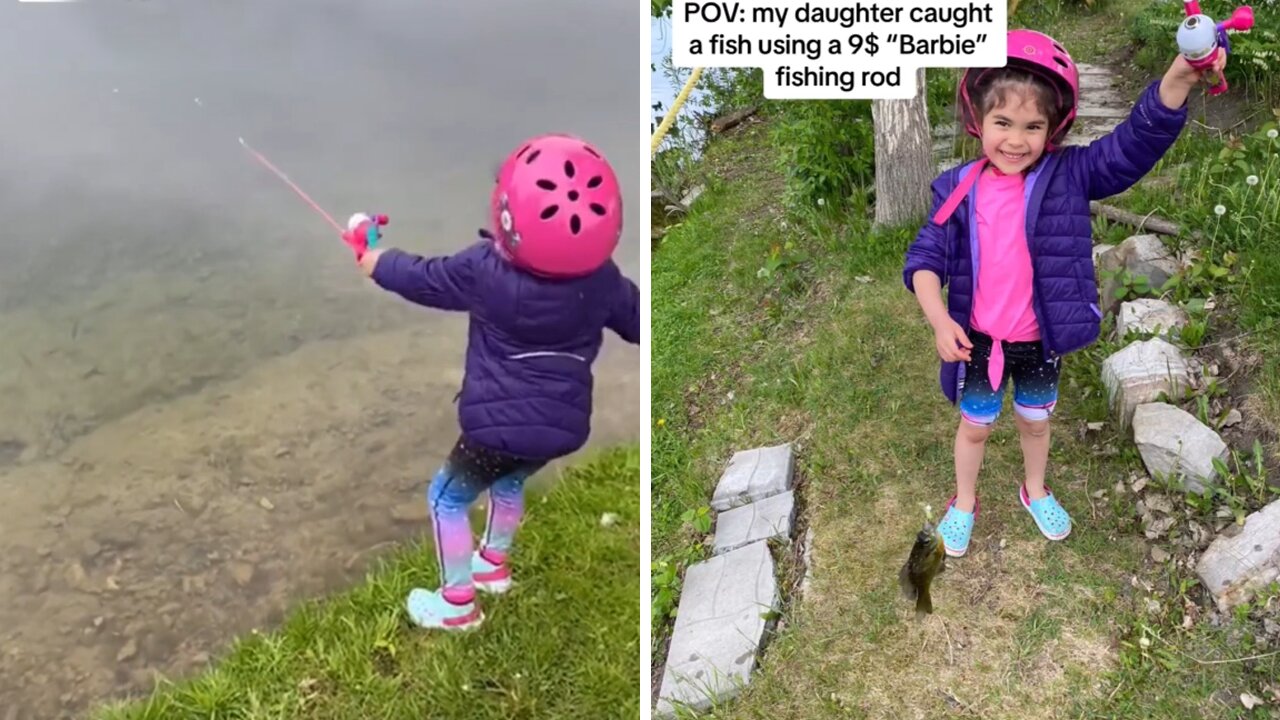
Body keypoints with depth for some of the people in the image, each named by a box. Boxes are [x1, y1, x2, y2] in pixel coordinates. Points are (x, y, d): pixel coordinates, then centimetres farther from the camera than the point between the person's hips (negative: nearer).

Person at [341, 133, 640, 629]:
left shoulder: (484, 270, -17)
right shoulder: (603, 279, -9)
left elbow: (419, 279, -2)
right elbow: (637, 319, 7)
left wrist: (366, 251, 16)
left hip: (499, 425, -5)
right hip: (564, 426, 5)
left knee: (447, 497, 19)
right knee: (510, 481, 34)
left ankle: (458, 603, 28)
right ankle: (494, 564, 52)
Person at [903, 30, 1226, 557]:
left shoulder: (1068, 176, -12)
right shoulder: (958, 189, -12)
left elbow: (1136, 143, -24)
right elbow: (926, 258, -12)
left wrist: (1180, 78, -42)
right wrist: (939, 319, -28)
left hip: (1041, 342, 1)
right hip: (980, 341, -1)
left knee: (1035, 422, 25)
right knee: (975, 426, 20)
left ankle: (1035, 491, 54)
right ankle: (964, 504, 45)